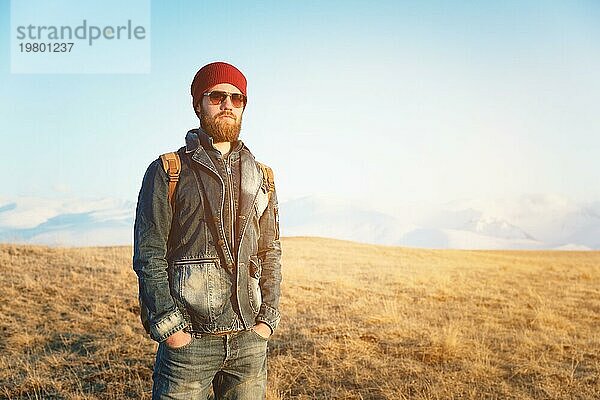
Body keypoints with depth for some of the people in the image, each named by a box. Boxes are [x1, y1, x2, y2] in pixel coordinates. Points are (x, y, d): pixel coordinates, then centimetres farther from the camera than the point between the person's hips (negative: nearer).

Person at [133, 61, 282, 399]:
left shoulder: (260, 177, 12)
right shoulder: (168, 171, 0)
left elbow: (270, 253, 12)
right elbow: (148, 256, -4)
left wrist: (267, 319, 3)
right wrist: (170, 326, -11)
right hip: (189, 340, -3)